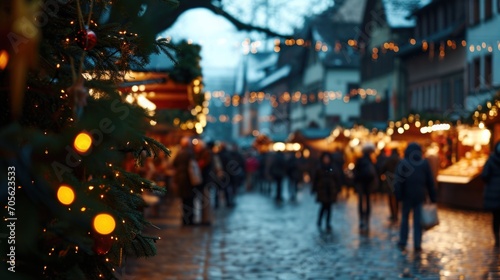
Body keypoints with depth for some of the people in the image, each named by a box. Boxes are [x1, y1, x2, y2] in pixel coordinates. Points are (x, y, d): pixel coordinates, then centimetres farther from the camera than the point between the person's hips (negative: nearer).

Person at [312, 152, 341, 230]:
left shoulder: (334, 168, 1)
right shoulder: (319, 168, -2)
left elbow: (337, 179, 5)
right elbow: (315, 179, 0)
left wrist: (338, 189, 2)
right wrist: (314, 189, -2)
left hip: (331, 191, 2)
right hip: (322, 190, -2)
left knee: (329, 207, 5)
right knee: (324, 206, -7)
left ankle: (328, 223, 12)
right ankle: (319, 221, 13)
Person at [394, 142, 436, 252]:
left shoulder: (403, 163, -4)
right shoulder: (424, 163, 2)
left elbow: (398, 181, -9)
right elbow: (430, 182, 5)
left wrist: (398, 195, -7)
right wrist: (432, 198, 9)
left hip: (407, 195, -1)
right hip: (420, 196, 1)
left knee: (405, 218, 11)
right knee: (418, 220, 4)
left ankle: (402, 243, 11)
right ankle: (417, 245, 3)